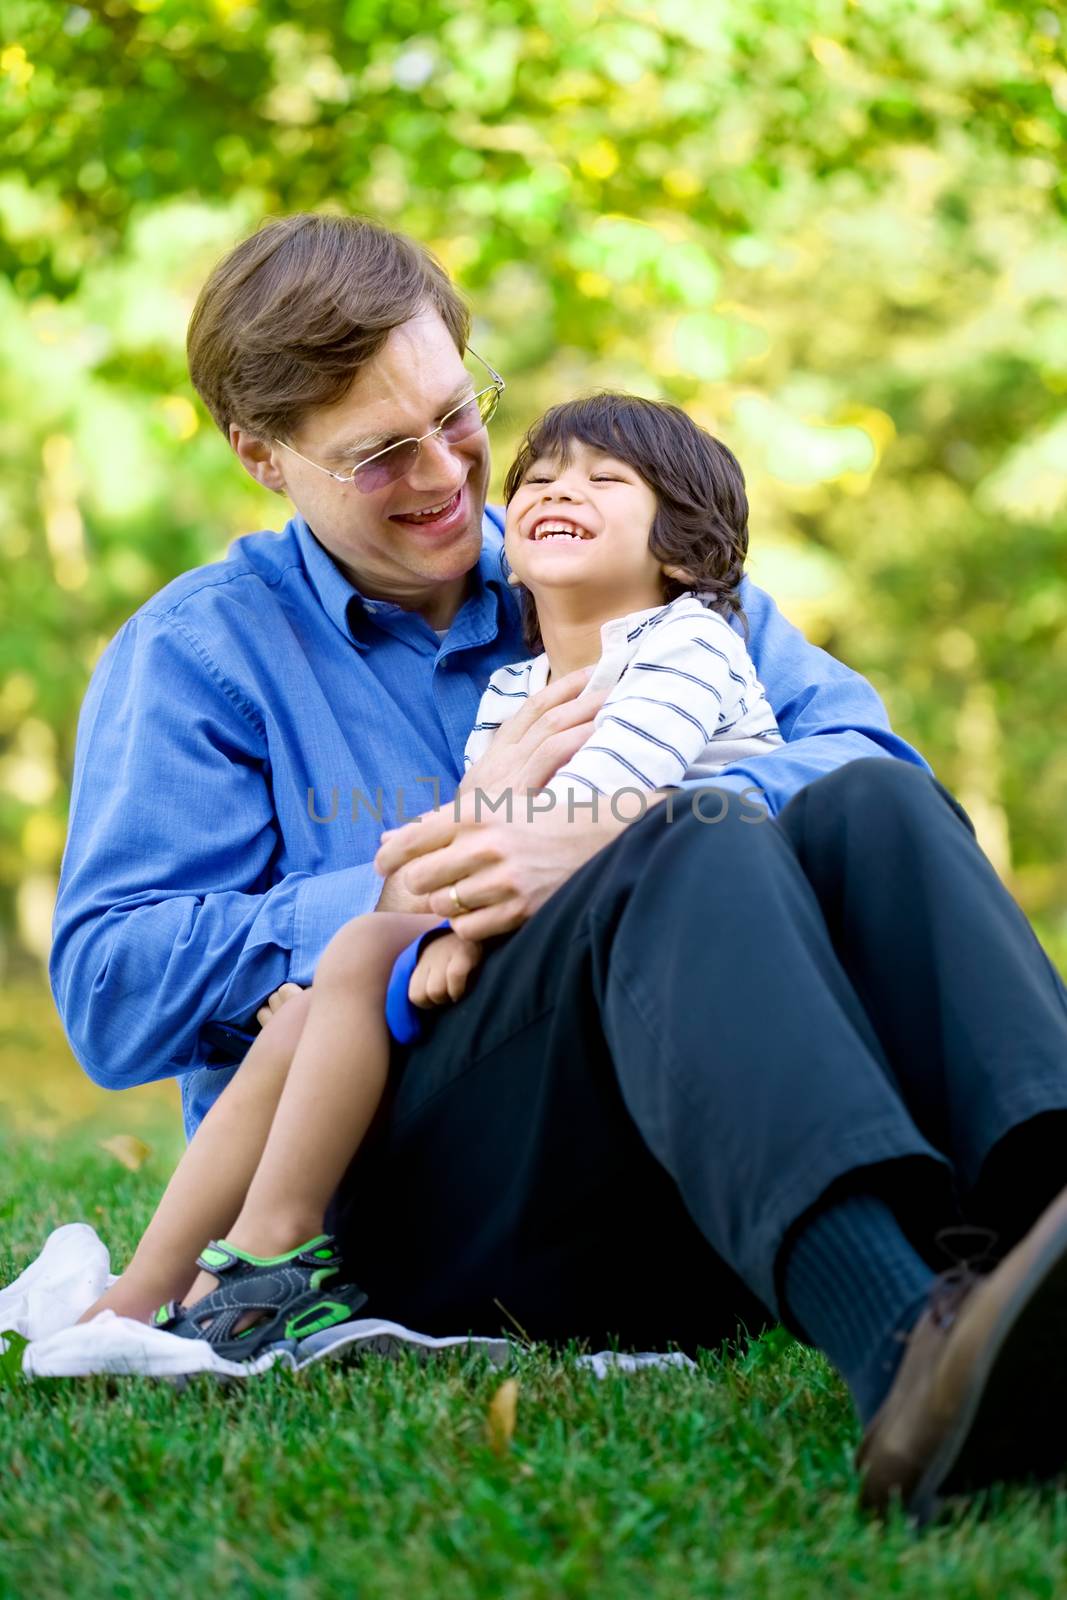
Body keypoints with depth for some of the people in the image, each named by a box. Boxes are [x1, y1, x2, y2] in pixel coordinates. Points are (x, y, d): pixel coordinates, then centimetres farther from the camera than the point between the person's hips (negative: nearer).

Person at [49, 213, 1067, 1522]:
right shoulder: (194, 655, 12)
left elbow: (858, 741, 2)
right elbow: (110, 994, -1)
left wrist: (609, 842, -16)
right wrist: (409, 891, -9)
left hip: (702, 1156, 4)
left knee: (868, 809, -23)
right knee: (692, 863, -31)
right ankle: (906, 1354, -60)